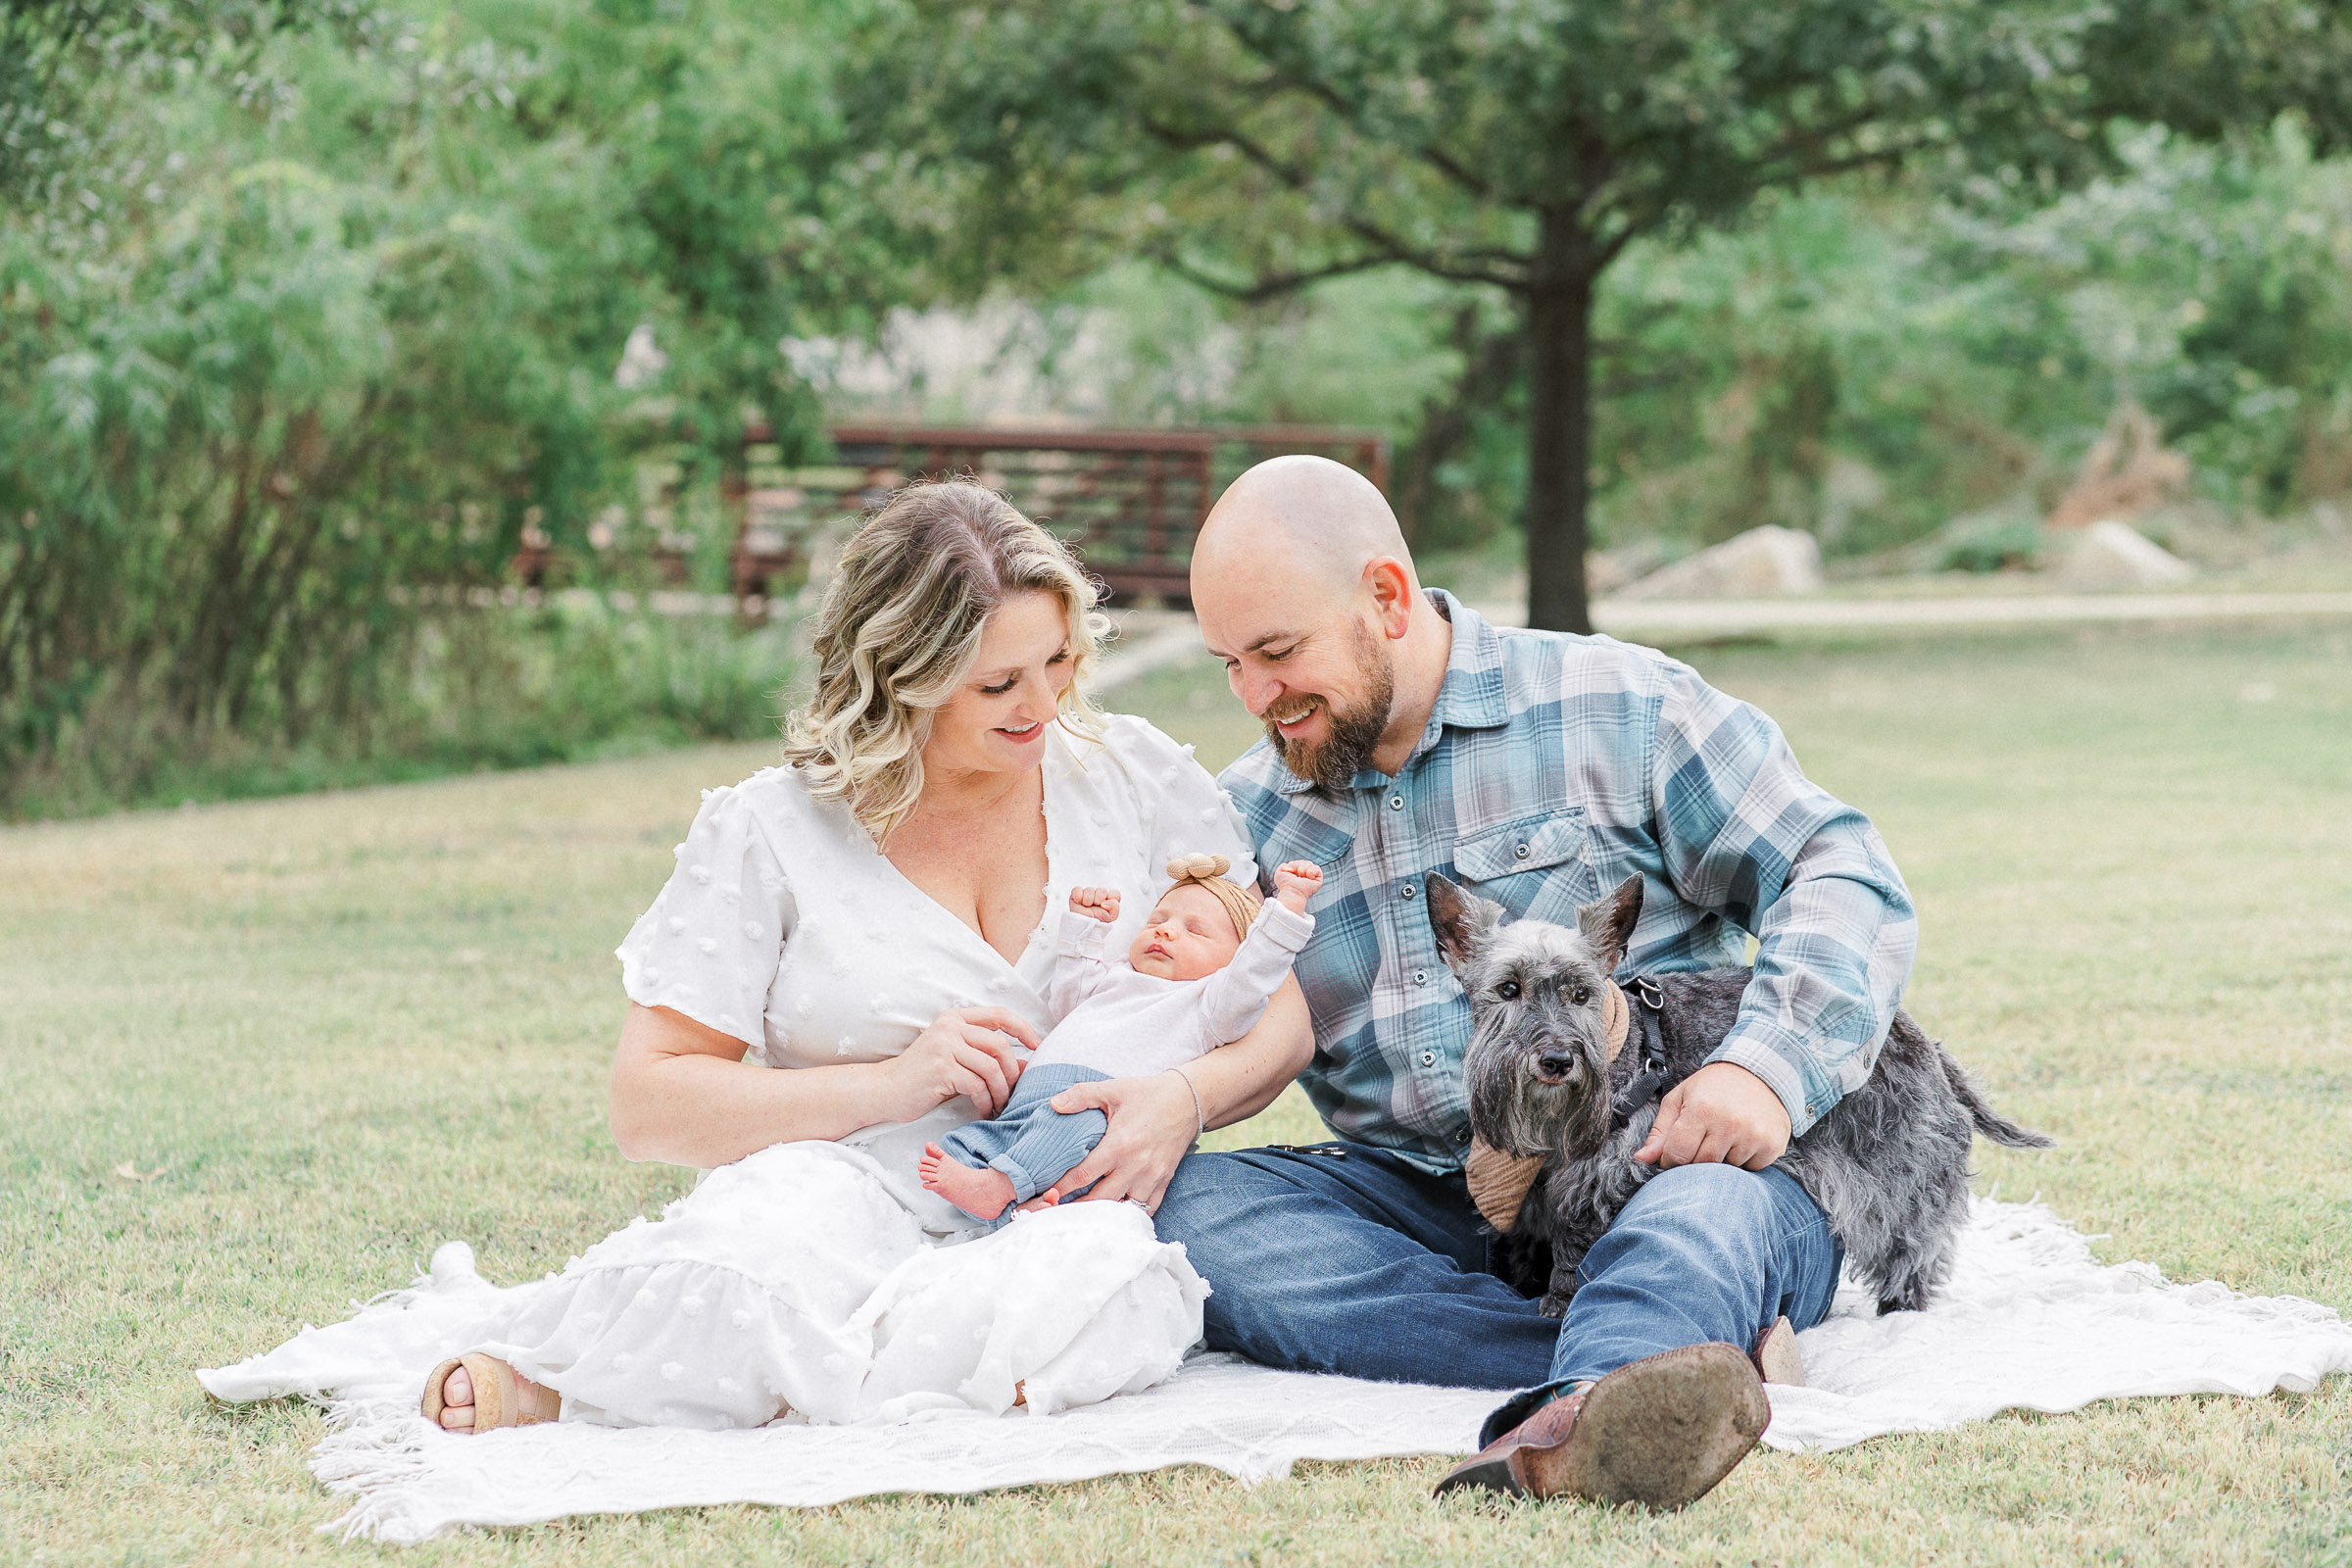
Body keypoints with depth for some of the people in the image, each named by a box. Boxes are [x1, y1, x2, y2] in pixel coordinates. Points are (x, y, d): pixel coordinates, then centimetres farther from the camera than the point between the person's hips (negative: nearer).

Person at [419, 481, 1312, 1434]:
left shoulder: (1137, 776, 7)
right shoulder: (770, 831, 0)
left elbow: (1280, 1020, 8)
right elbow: (646, 1105, -3)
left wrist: (1184, 1102, -15)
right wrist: (891, 1085, -15)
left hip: (1073, 1216, 3)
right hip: (861, 1197, -3)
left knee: (1110, 1281, -36)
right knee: (789, 1219, -41)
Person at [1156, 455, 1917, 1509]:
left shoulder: (1617, 710, 3)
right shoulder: (1251, 818, 16)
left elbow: (1845, 879, 0)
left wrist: (1765, 1068, -19)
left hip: (1654, 1170, -3)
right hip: (1414, 1204, 4)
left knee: (1719, 1211, -39)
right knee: (1185, 1209, -26)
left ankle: (1559, 1435, -75)